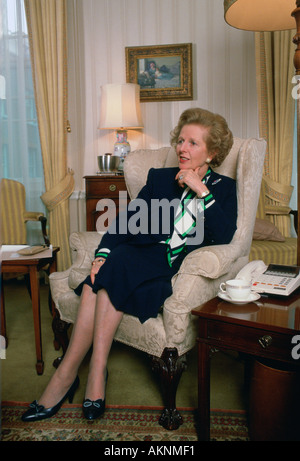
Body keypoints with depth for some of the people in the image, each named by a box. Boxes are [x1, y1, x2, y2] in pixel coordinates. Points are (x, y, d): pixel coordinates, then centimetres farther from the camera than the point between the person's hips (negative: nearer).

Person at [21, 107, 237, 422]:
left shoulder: (224, 188, 12)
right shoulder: (159, 178, 19)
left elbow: (223, 237, -7)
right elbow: (126, 220, 7)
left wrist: (202, 190, -13)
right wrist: (103, 254, -10)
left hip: (183, 268, -3)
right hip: (143, 257, 3)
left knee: (109, 277, -28)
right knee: (105, 274, -30)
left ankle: (66, 375, -18)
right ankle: (96, 373, -22)